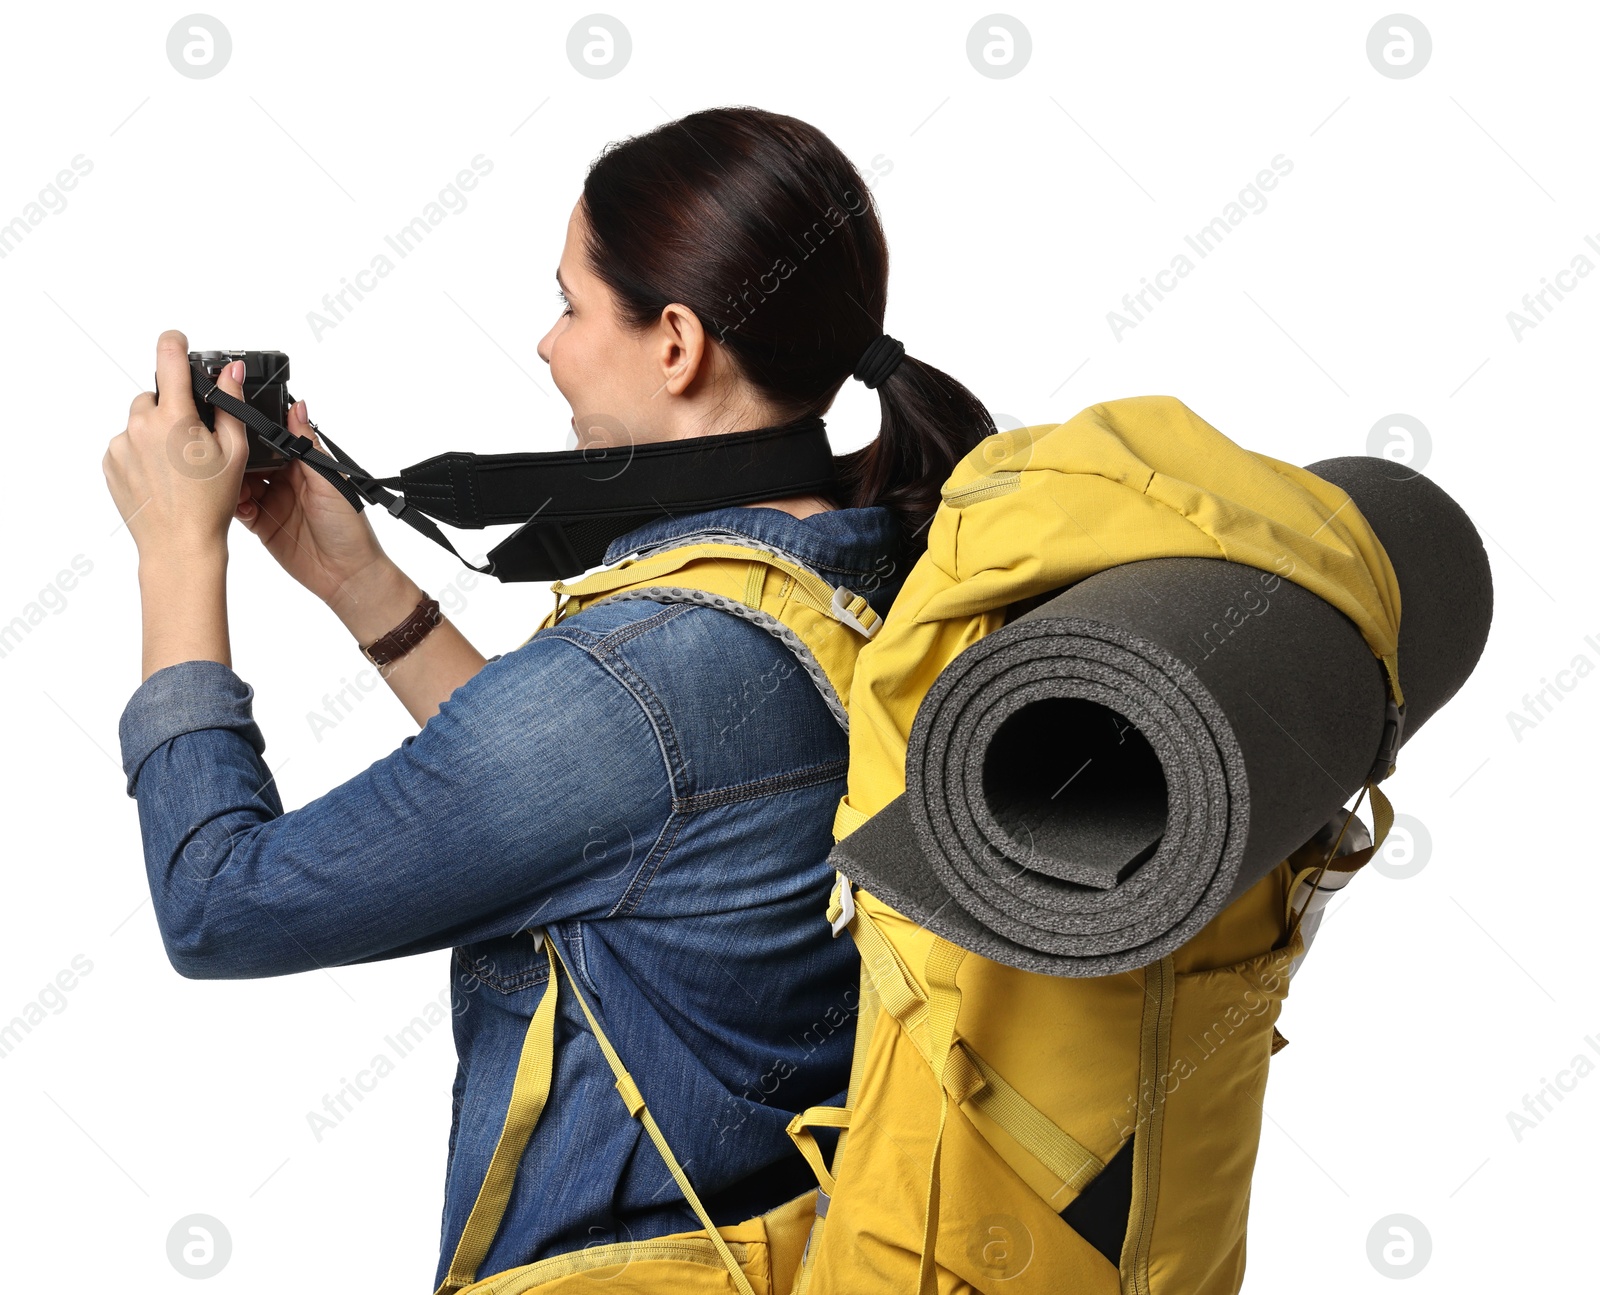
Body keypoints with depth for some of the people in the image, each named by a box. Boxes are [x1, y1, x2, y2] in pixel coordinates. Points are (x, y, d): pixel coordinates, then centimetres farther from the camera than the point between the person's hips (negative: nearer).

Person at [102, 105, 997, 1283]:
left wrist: (181, 547, -10)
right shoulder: (883, 570, -4)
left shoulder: (634, 675, -29)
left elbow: (219, 905, -18)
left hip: (617, 1250, -7)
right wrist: (359, 579, 7)